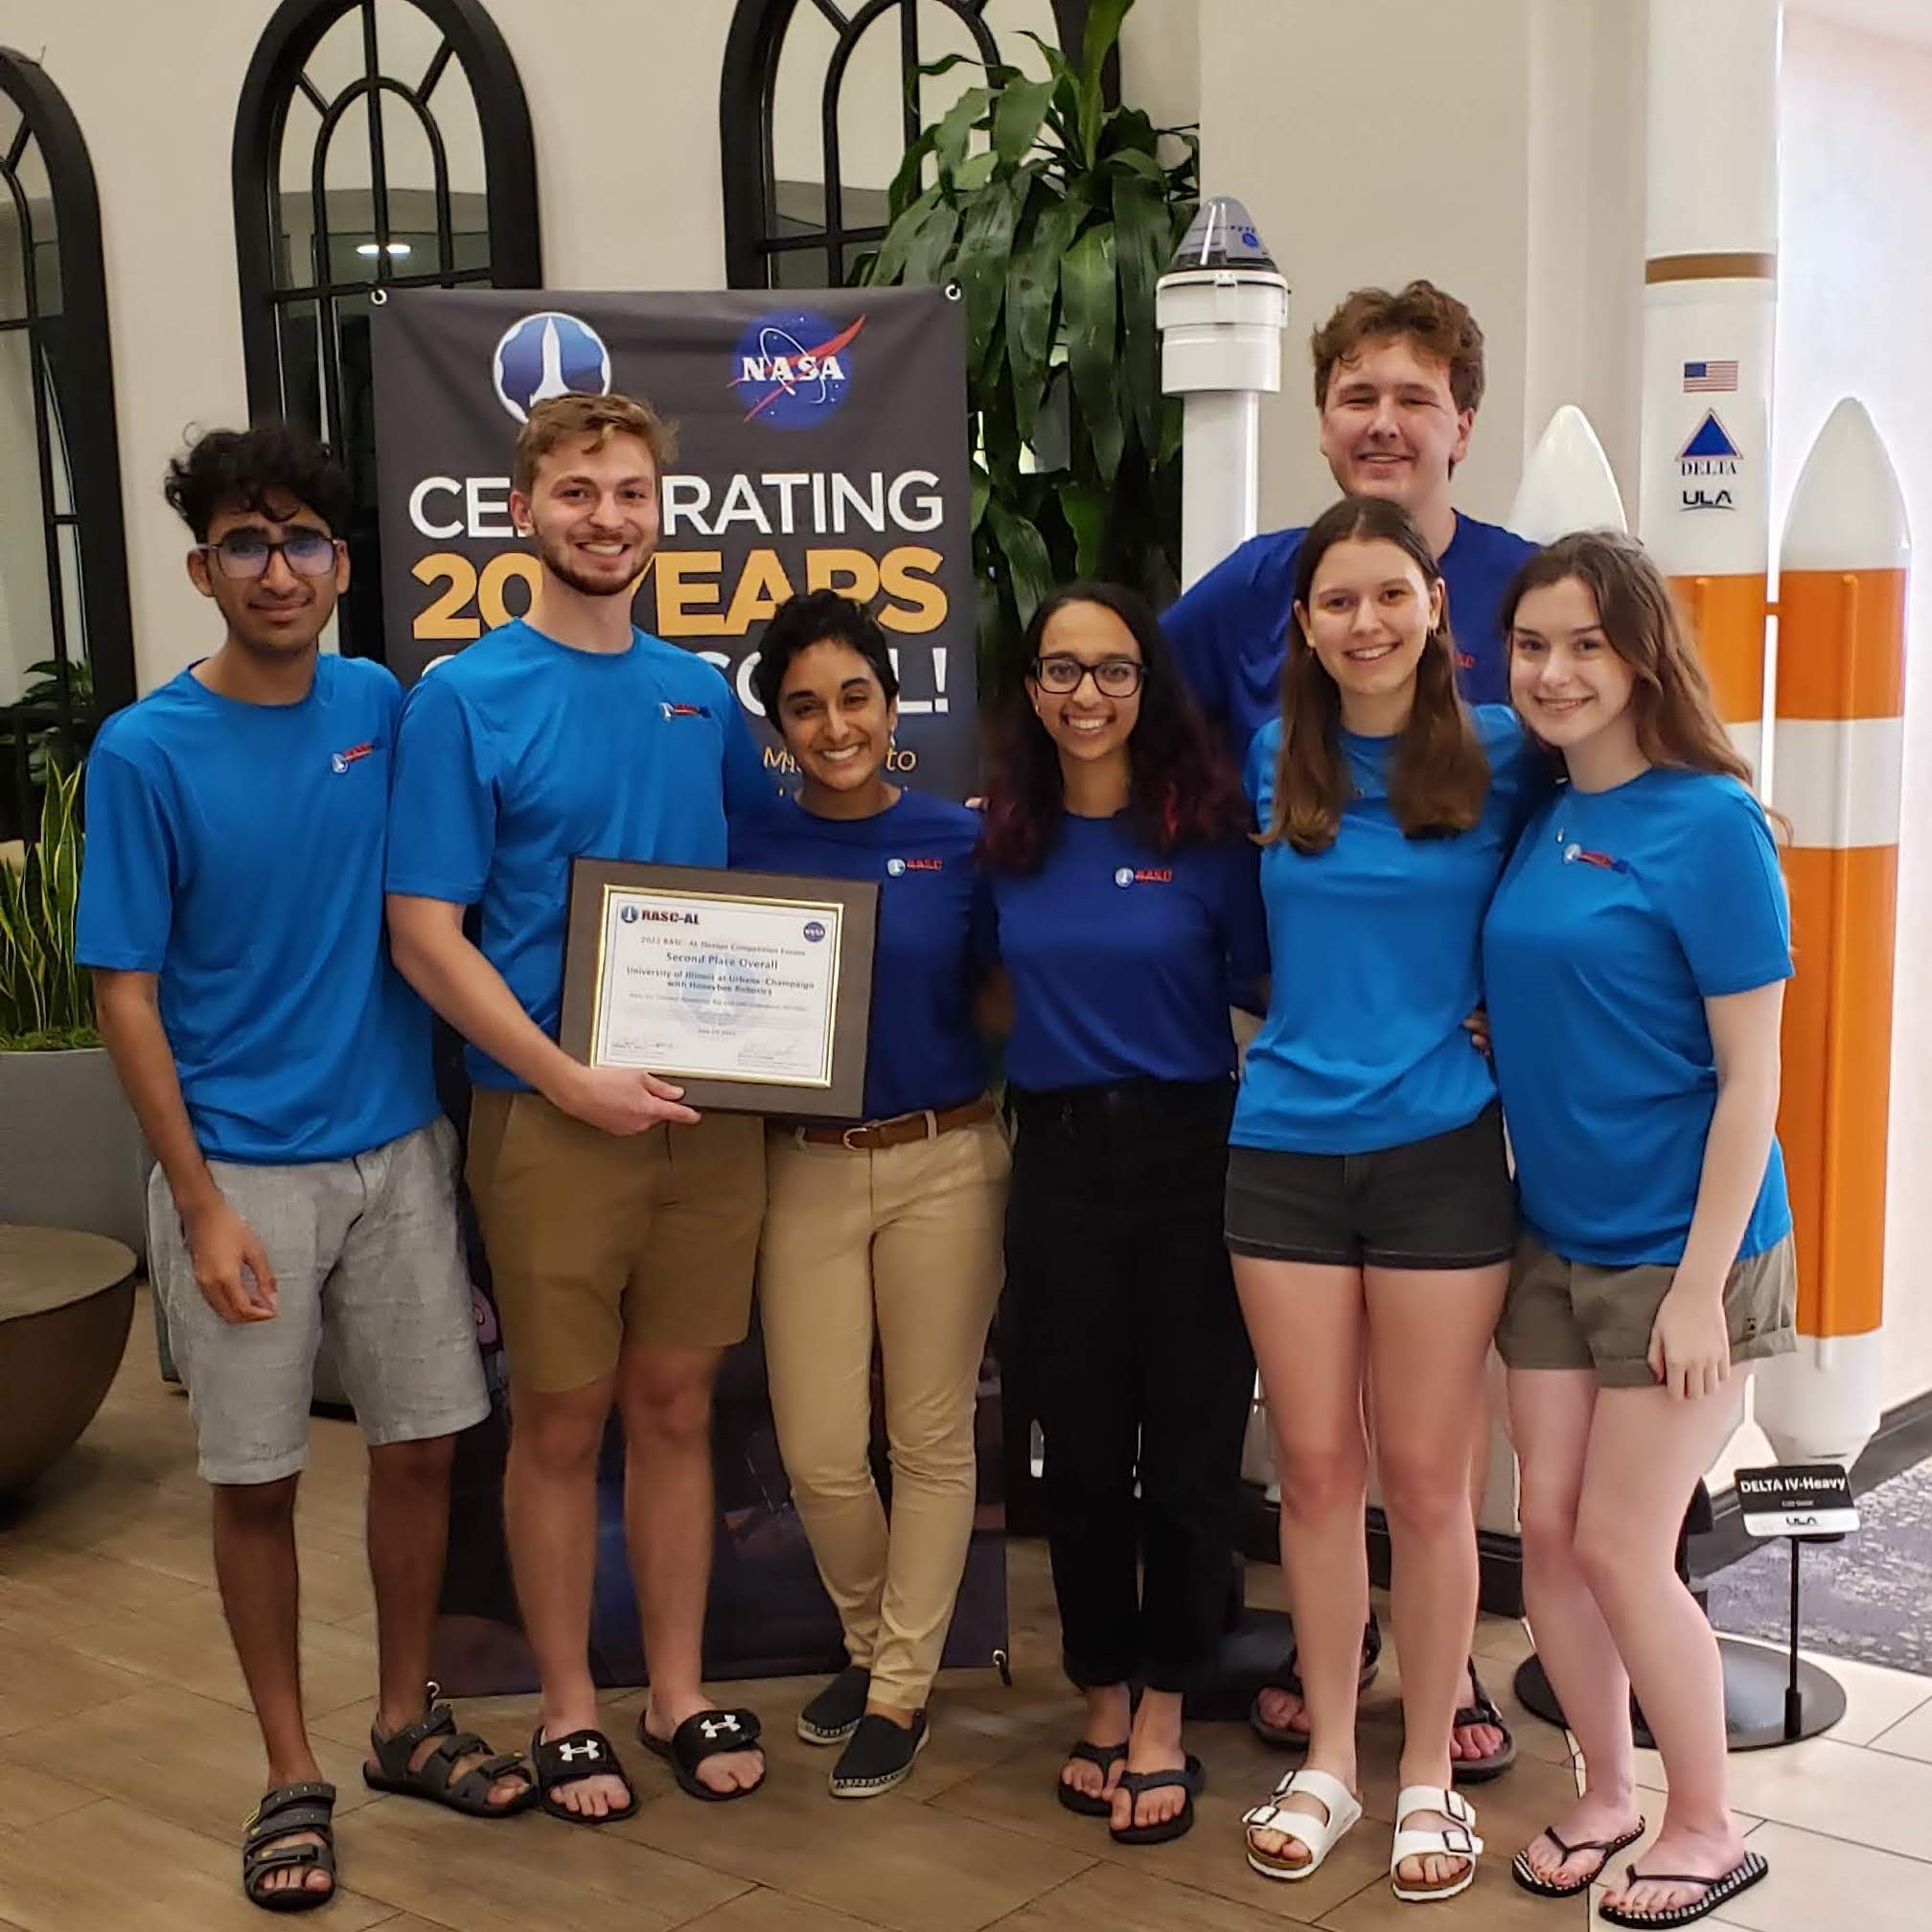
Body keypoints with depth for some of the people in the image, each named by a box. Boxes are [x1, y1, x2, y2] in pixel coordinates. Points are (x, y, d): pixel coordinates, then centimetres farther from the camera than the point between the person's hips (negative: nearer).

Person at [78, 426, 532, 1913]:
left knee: (422, 1443, 12)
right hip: (242, 1171, -3)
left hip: (398, 1147, 4)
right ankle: (293, 1775, 22)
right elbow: (127, 994, -8)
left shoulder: (390, 712, 1)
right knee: (257, 1479, 7)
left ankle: (408, 1722, 31)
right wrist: (203, 1205, -13)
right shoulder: (146, 754, -9)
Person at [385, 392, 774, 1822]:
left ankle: (681, 1691, 26)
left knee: (676, 1406, 12)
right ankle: (569, 1707, 23)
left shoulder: (702, 693, 8)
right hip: (549, 1115, -4)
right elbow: (426, 934, -10)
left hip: (712, 1111, 4)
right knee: (563, 1419, 7)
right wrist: (571, 1081, -17)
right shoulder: (466, 699, -6)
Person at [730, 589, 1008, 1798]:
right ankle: (870, 1639, 31)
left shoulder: (961, 840, -2)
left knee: (931, 1436, 7)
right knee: (819, 1451, 3)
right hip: (806, 1168, 1)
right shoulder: (752, 853, 2)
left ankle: (903, 1687, 23)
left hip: (945, 1162, -1)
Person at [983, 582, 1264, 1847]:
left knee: (1191, 1439, 3)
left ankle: (1164, 1717, 18)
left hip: (1190, 1156, -3)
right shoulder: (1009, 840, 5)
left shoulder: (1209, 829, -5)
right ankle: (1104, 1703, 26)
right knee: (1081, 1443, 9)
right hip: (1058, 1160, 3)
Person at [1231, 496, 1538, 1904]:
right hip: (1286, 1149, 2)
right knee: (1316, 1469, 8)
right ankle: (1327, 1764, 23)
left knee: (1422, 1478, 4)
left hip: (1441, 1153, -2)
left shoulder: (1502, 757, -3)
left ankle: (1430, 1775, 20)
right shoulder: (1271, 764, 5)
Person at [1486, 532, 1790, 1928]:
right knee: (1550, 1529, 10)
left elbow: (1751, 1079, -16)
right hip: (1554, 1240, 6)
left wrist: (1700, 1284, -17)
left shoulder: (1709, 824, -15)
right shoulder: (1533, 826, 4)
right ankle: (1608, 1793, 30)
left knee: (1620, 1547, -1)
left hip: (1683, 1251, -6)